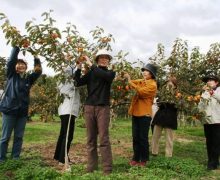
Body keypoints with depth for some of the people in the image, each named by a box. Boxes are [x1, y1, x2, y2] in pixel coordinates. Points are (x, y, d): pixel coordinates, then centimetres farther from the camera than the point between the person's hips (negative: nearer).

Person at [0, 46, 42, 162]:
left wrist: (36, 58, -2)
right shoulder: (11, 75, 3)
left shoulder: (29, 79, 10)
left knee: (19, 137, 9)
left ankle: (15, 158, 19)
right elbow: (11, 61, -7)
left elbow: (38, 71, 7)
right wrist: (16, 47, -9)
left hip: (22, 112, 3)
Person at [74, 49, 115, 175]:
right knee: (91, 139, 5)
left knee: (104, 138, -7)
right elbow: (78, 82, 1)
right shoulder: (91, 73, 12)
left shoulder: (111, 73, 7)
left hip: (103, 108, -3)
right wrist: (79, 67, -8)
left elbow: (104, 75, -17)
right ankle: (91, 167, 12)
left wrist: (90, 65, -14)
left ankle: (108, 169, -2)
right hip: (89, 107, 3)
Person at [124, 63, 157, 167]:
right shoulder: (141, 81, 13)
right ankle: (136, 158, 18)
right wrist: (127, 77, -9)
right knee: (135, 137, 10)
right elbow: (131, 83, 10)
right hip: (136, 113, 7)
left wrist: (130, 81, -19)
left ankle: (144, 160, 12)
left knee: (143, 138, 1)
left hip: (145, 114, -7)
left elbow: (140, 91, -22)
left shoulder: (152, 85, -10)